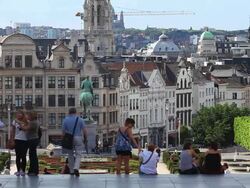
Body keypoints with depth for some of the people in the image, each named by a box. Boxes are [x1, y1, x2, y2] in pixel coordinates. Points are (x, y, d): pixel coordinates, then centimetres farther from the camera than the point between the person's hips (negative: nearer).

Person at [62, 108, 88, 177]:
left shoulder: (65, 120, 1)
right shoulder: (80, 119, -1)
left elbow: (63, 131, 0)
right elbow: (84, 130, -4)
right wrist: (85, 138, 7)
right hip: (78, 138, -1)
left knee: (70, 155, 12)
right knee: (78, 155, 0)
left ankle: (72, 171, 16)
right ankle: (76, 168, -23)